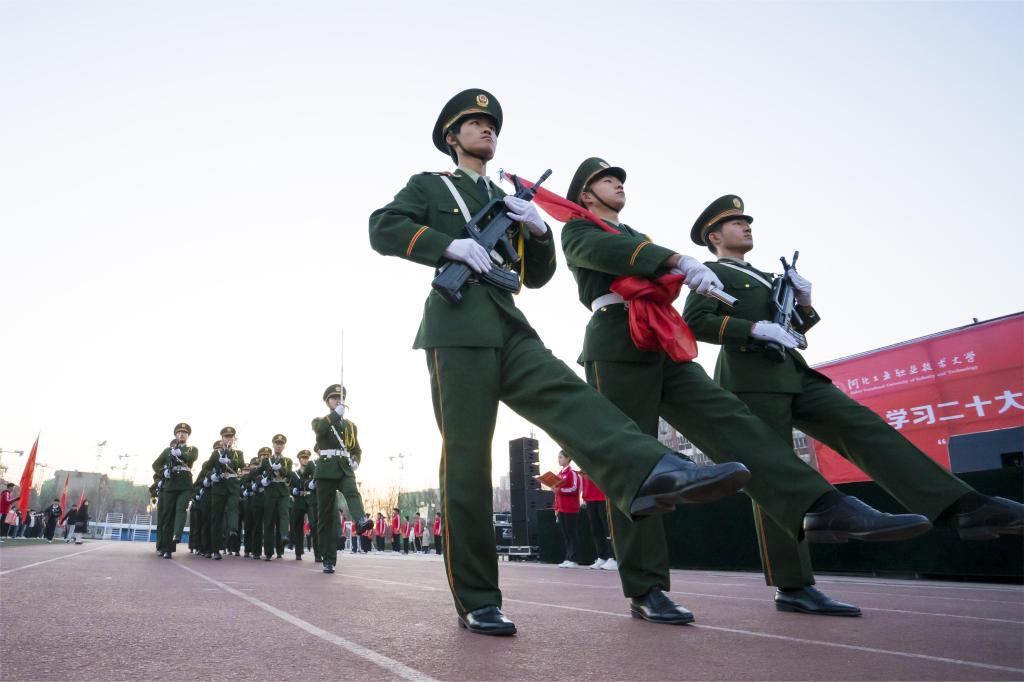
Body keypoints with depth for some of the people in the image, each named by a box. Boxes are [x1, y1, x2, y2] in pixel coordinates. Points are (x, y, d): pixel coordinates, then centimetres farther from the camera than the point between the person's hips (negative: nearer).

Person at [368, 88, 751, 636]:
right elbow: (382, 227, 0)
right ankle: (476, 603, -4)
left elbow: (537, 276, 26)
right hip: (459, 327, -5)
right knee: (466, 458, -9)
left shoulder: (507, 202, 31)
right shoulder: (429, 187, 18)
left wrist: (539, 231, 5)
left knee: (569, 397, -23)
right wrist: (451, 245, -14)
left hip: (511, 328, 5)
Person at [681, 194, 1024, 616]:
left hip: (794, 376, 8)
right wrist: (755, 329, -19)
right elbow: (694, 323, -12)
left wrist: (803, 305, 10)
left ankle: (963, 509, -17)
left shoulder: (764, 277, 30)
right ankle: (792, 588, -6)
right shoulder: (710, 273, 5)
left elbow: (790, 329, 30)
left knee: (864, 428, -9)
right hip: (752, 380, -8)